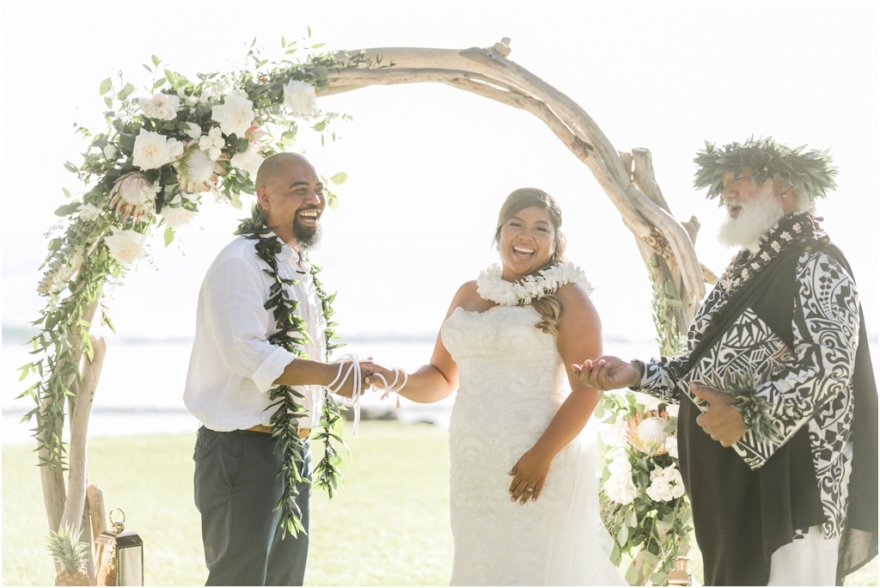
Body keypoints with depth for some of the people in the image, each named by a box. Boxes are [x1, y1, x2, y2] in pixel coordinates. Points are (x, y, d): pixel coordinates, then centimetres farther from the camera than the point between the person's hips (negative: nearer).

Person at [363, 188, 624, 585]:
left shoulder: (566, 296, -3)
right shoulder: (469, 295, 14)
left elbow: (586, 389, -10)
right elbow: (442, 378, 18)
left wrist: (543, 455, -20)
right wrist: (399, 383, -3)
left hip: (539, 463, -6)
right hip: (473, 466, 6)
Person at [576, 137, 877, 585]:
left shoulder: (815, 264, -8)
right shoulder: (744, 271, 18)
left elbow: (829, 365, -20)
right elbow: (708, 368, 21)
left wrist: (748, 417, -22)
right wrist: (636, 375, 9)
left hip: (786, 478, -9)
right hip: (729, 482, 9)